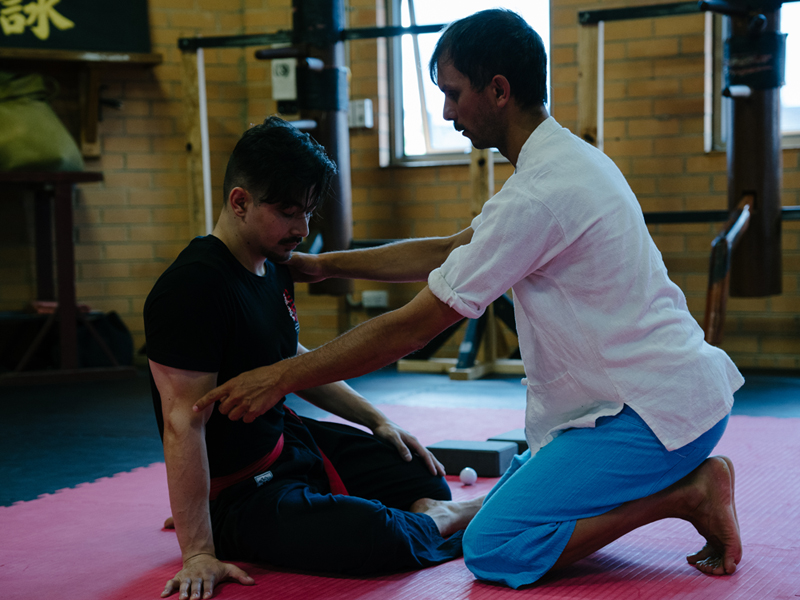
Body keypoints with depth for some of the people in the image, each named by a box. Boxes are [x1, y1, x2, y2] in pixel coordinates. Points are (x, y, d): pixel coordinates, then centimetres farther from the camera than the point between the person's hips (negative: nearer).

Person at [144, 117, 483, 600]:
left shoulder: (273, 269, 6)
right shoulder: (193, 289, -26)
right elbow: (184, 422, -28)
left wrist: (376, 419, 15)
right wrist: (199, 553, -29)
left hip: (291, 442, 10)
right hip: (240, 492, -10)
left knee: (421, 473, 16)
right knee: (381, 537, -29)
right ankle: (440, 520, 3)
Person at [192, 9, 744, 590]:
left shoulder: (541, 194, -22)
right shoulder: (567, 160, 10)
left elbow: (411, 328, -18)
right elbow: (448, 251, 19)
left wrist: (282, 377, -10)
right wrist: (323, 265, 20)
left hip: (656, 409, -10)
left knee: (493, 548, -12)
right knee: (503, 503, 16)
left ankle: (686, 494, -6)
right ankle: (687, 476, 10)